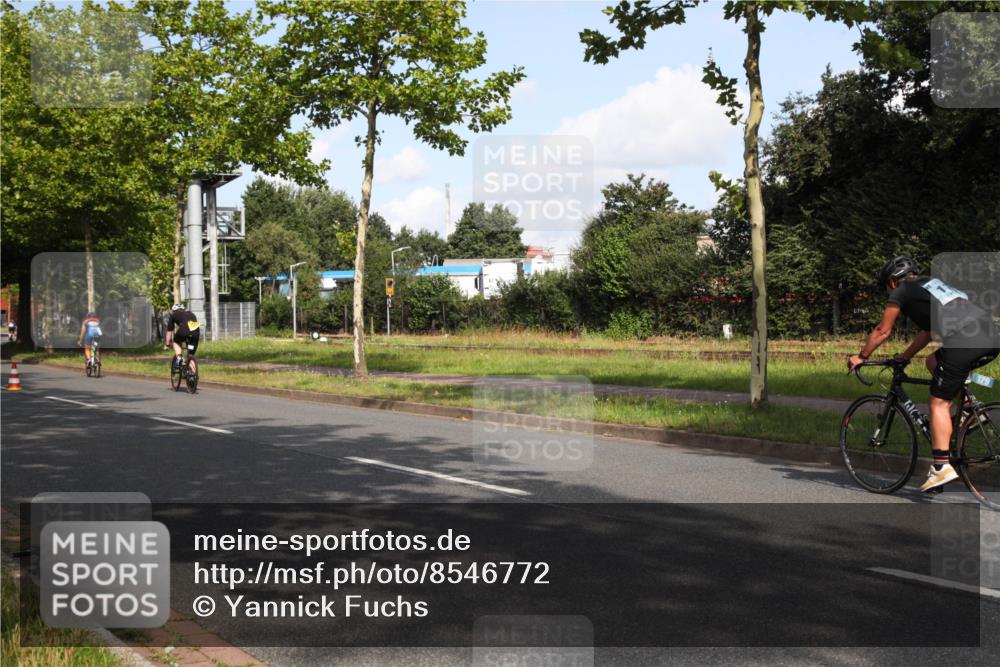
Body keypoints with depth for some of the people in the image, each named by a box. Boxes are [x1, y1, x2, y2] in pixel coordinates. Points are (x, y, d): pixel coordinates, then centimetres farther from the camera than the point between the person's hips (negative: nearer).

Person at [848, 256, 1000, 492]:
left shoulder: (901, 293, 13)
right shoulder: (932, 283, 34)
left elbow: (882, 331, 19)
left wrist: (860, 357, 31)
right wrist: (904, 357, 47)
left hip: (963, 342, -7)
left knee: (938, 403, 0)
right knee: (934, 362, 30)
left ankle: (942, 466, -7)